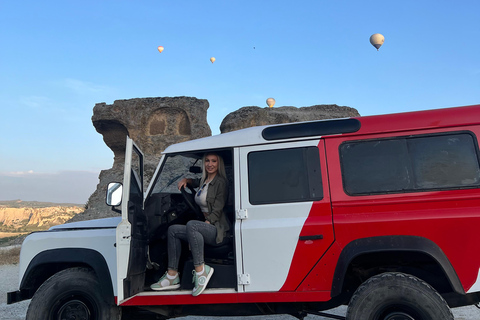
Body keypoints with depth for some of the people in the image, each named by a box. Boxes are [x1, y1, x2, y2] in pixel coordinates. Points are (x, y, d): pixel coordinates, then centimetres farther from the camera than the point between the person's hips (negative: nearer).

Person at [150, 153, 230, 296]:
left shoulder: (220, 182, -9)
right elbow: (196, 182, 42)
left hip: (217, 229, -9)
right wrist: (185, 180, 21)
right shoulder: (205, 180, 16)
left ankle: (201, 270, -27)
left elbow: (217, 211, -14)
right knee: (173, 230, -2)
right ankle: (172, 276, -2)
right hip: (205, 227, 9)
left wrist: (206, 223, -21)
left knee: (191, 225, -34)